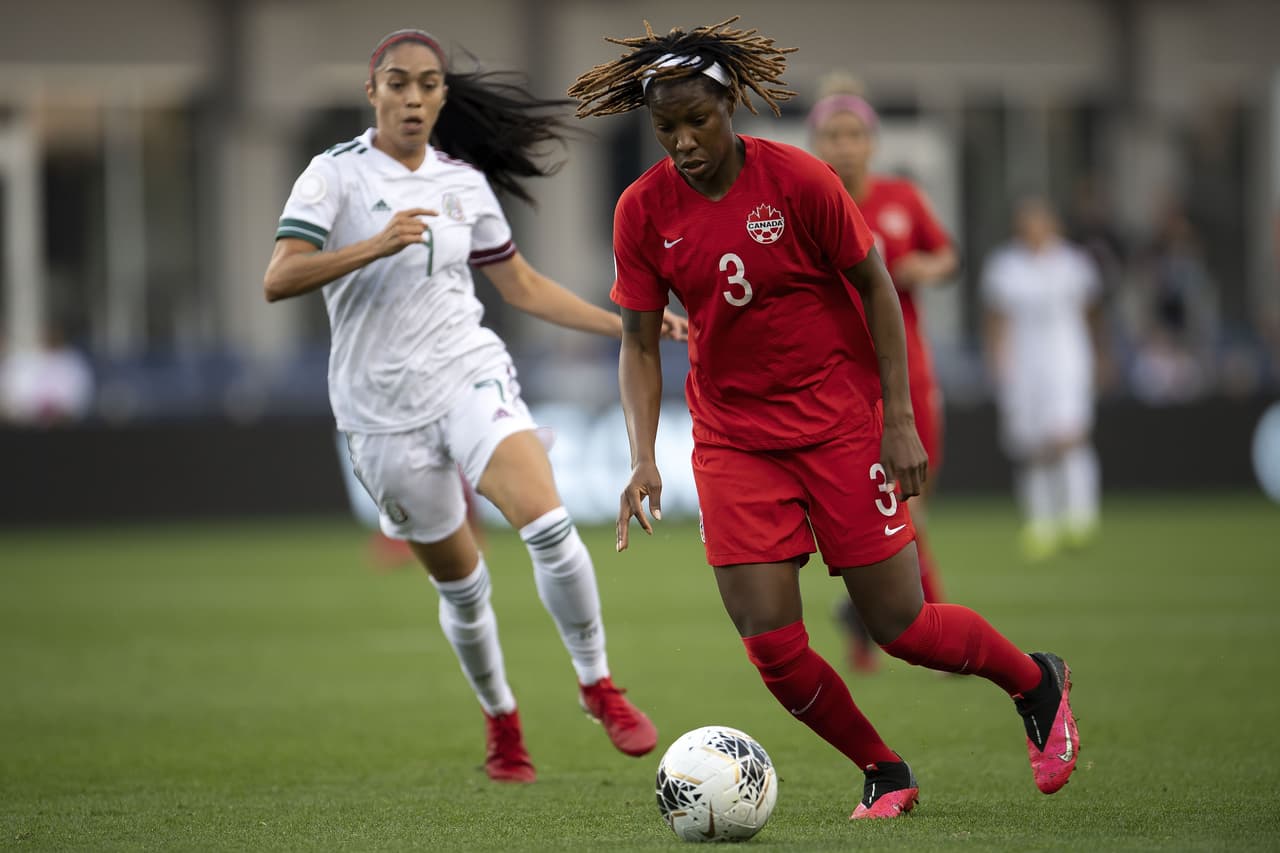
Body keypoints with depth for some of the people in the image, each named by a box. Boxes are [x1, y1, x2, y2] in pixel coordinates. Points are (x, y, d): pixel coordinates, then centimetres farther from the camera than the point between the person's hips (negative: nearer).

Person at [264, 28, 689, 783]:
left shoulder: (464, 183, 8)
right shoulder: (337, 174, -5)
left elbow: (524, 286, 18)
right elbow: (279, 280, -16)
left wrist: (629, 324, 13)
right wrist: (375, 246, -29)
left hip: (471, 374, 2)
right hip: (384, 407, -2)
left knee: (548, 523, -22)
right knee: (459, 583, 5)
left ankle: (599, 686, -6)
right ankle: (501, 720, 29)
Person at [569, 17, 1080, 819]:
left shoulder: (799, 180, -14)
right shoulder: (643, 210, -5)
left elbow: (876, 287, -4)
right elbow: (640, 343, 2)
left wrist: (899, 420, -9)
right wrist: (643, 458, -11)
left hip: (839, 421, -3)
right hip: (732, 436, 3)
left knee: (902, 627, -3)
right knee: (773, 646, -8)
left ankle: (1038, 681, 27)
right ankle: (885, 774, 16)